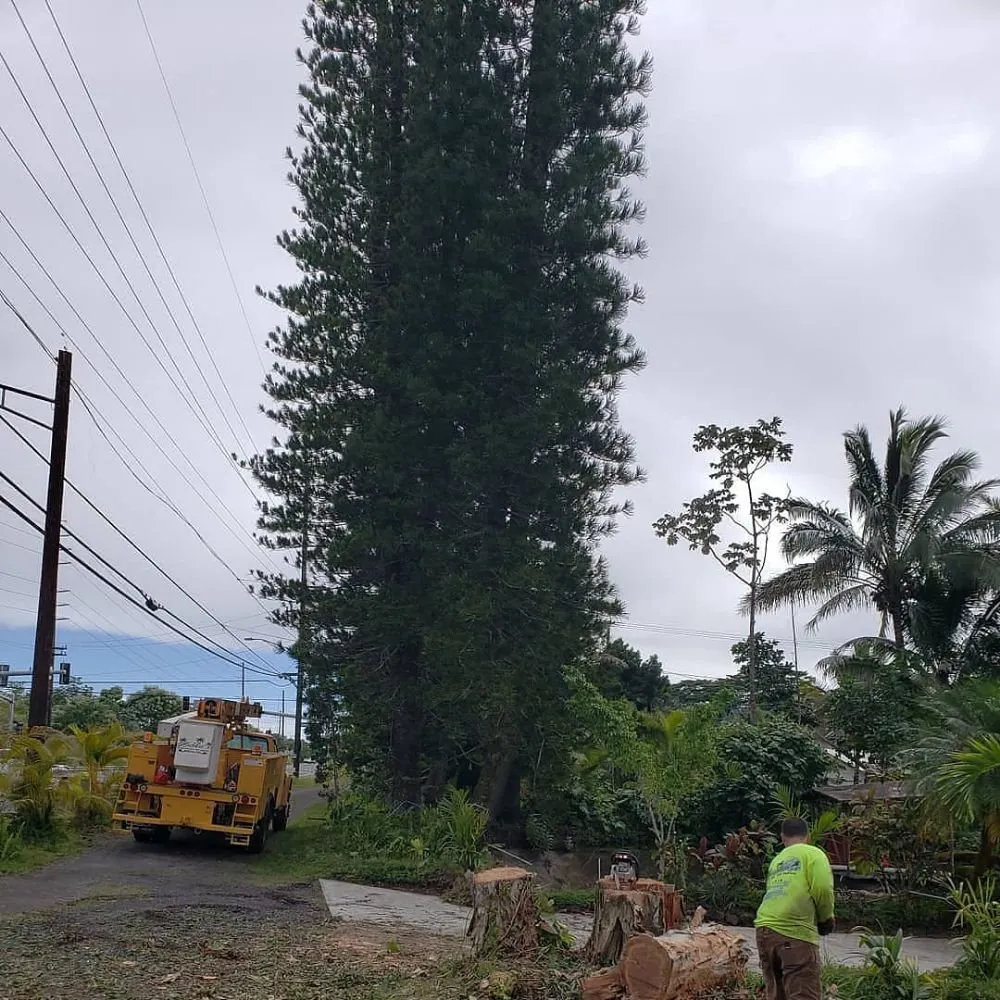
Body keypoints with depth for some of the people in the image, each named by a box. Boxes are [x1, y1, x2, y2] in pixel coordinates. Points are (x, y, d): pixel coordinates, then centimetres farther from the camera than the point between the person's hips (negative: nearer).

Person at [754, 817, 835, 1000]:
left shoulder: (776, 860, 25)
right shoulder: (812, 854, 8)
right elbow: (823, 888, -6)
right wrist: (826, 917, 11)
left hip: (765, 931, 6)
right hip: (795, 933, -6)